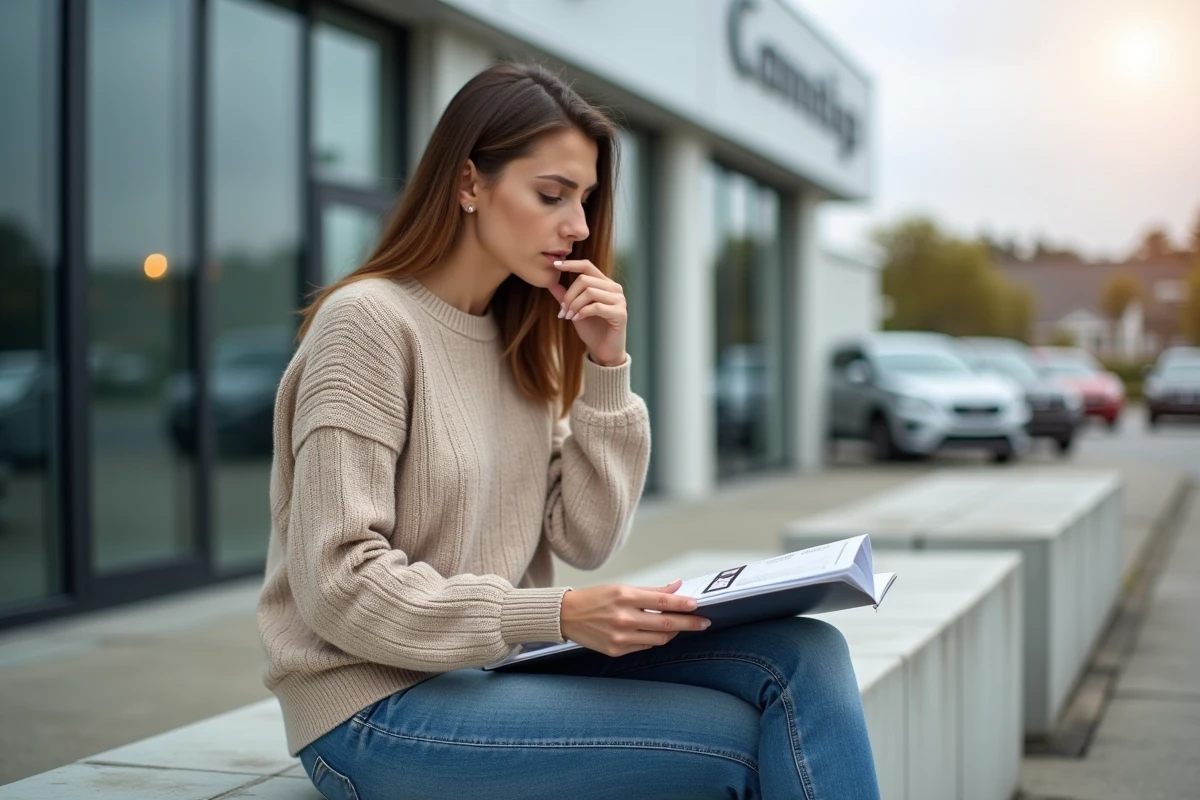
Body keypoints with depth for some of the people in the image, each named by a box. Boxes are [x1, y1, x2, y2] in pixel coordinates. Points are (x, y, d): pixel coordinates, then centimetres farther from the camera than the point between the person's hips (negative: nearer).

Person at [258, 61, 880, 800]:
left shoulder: (521, 338, 11)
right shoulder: (369, 322, -12)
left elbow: (585, 542, 5)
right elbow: (340, 587, -18)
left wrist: (606, 368, -5)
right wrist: (557, 616, -24)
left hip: (497, 667, 7)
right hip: (380, 706, -7)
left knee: (805, 659, -13)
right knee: (739, 738, -21)